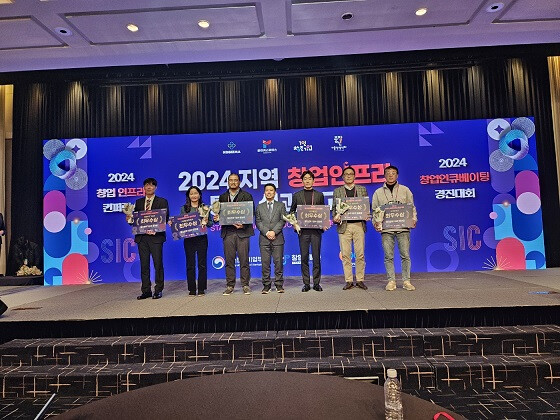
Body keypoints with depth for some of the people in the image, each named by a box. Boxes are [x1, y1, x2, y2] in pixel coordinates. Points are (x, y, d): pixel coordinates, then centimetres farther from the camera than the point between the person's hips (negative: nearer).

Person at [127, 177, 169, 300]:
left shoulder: (162, 201, 4)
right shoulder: (138, 202, 16)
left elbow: (165, 218, -4)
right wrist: (130, 219, -10)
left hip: (156, 236, -3)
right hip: (142, 237, 4)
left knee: (158, 264, 0)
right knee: (144, 265, 7)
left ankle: (158, 290, 10)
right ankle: (146, 291, 15)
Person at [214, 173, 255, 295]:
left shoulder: (246, 196, 8)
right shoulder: (222, 197, 16)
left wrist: (243, 225, -14)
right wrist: (217, 217, -8)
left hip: (242, 231, -2)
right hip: (228, 232, 2)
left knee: (244, 259, 0)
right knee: (229, 260, 4)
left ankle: (245, 285, 9)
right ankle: (230, 286, 12)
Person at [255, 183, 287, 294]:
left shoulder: (281, 205, 11)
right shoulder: (259, 207, 14)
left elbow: (282, 220, 1)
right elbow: (258, 222, 5)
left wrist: (274, 231, -12)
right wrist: (266, 232, -10)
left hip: (277, 238, -1)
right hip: (264, 239, 1)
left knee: (278, 262, 0)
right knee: (265, 263, 1)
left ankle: (279, 285, 9)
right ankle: (266, 285, 9)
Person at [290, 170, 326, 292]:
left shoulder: (319, 195, 12)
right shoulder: (297, 195, 10)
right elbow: (291, 212, 13)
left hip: (316, 230, 0)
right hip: (303, 230, 0)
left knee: (316, 257, 1)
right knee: (304, 257, 2)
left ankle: (316, 283, 10)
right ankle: (306, 283, 11)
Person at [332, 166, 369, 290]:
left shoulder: (362, 189, 15)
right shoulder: (337, 191, 13)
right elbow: (334, 208, 10)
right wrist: (335, 217, -9)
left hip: (358, 225, 0)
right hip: (344, 225, 0)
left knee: (360, 254, 0)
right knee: (345, 254, 0)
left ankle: (360, 280, 11)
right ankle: (348, 281, 8)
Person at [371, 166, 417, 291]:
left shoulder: (405, 190, 11)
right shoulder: (378, 192, 11)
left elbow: (412, 207, 12)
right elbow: (374, 210, 11)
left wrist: (413, 219, -3)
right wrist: (375, 223, -4)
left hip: (403, 228, 0)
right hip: (386, 229, 0)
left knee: (405, 255, 0)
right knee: (389, 256, 1)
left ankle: (406, 281, 9)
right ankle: (391, 281, 10)